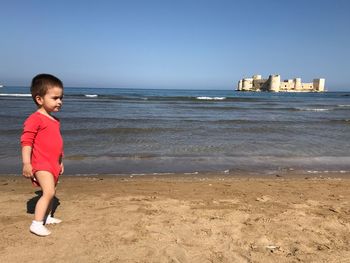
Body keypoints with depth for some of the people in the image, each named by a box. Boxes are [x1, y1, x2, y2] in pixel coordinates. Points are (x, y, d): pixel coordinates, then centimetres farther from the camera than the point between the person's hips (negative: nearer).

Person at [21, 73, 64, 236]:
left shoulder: (54, 120, 12)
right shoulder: (35, 119, -14)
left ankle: (47, 217, 35)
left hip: (53, 164, 9)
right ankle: (36, 223, -9)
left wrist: (60, 162, 23)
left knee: (51, 192, 19)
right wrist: (26, 163, -23)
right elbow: (26, 141, -18)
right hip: (41, 164, -9)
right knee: (48, 192, -18)